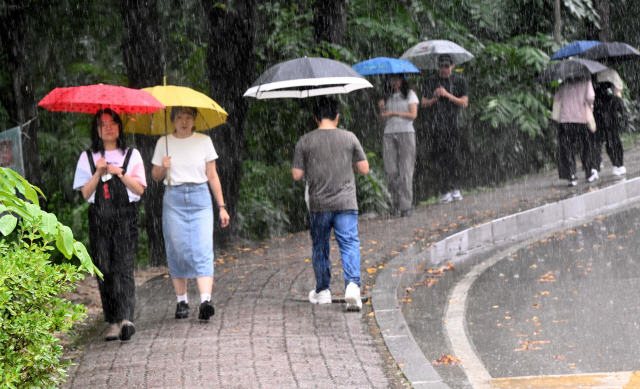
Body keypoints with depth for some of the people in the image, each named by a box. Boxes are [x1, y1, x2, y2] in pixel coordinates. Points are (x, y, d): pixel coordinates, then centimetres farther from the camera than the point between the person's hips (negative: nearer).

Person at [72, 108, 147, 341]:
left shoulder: (132, 155, 11)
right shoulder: (87, 158, 12)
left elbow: (139, 189, 3)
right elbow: (86, 193, 4)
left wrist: (120, 173, -10)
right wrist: (99, 172, -10)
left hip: (125, 216, -2)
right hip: (99, 216, 2)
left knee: (123, 267, -15)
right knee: (104, 269, -2)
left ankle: (126, 318, -27)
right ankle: (113, 322, 3)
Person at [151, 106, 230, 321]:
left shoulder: (204, 141, 7)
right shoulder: (164, 143, 8)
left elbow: (212, 176, 9)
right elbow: (155, 176, 13)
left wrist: (222, 206, 6)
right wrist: (163, 168, -10)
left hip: (200, 198, -1)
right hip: (173, 199, 1)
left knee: (203, 249, -14)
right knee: (177, 250, 0)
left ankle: (205, 301, -25)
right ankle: (181, 301, 10)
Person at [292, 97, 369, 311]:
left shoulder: (305, 141, -2)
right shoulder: (349, 138, 0)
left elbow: (297, 175, -1)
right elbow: (364, 168, 4)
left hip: (318, 205, 1)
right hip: (346, 203, -1)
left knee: (320, 247, 15)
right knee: (350, 245, -3)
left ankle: (322, 291, 23)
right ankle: (352, 284, -23)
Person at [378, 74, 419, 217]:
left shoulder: (410, 94, 7)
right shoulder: (388, 97, 18)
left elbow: (413, 114, -3)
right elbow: (384, 118, 15)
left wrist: (393, 113, -7)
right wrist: (381, 108, -5)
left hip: (406, 132, -4)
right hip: (389, 133, 4)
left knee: (405, 170, -9)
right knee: (391, 170, -5)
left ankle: (406, 206, -9)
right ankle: (395, 204, 1)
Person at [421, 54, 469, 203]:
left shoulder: (459, 81, 7)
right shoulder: (430, 81, 12)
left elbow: (464, 103, 1)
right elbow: (424, 103, 12)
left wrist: (448, 95, -10)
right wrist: (434, 99, -8)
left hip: (454, 123, -2)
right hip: (436, 123, 2)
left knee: (452, 155, -11)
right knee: (439, 158, -4)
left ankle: (455, 188, -5)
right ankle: (447, 190, -1)